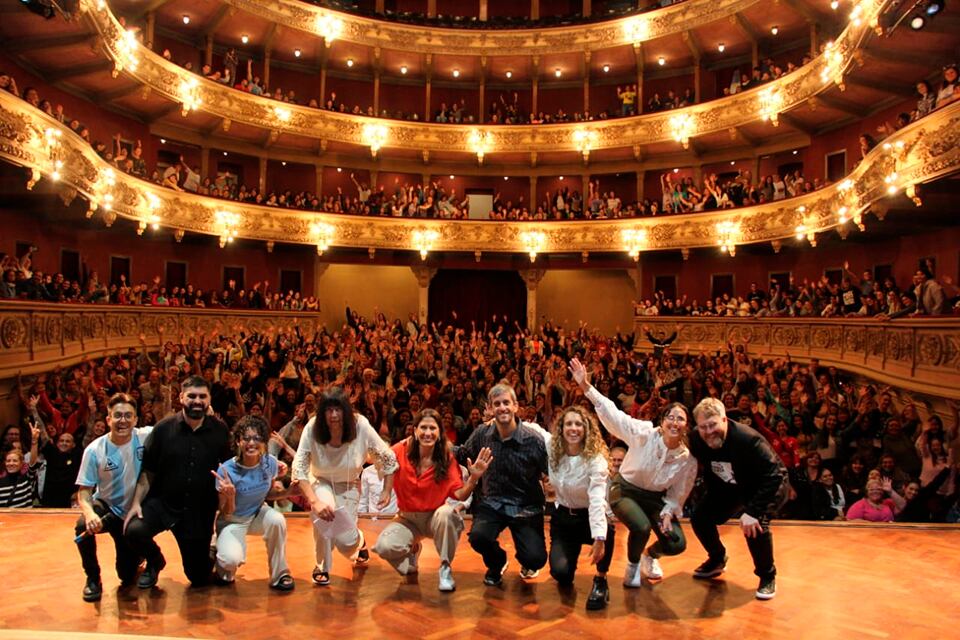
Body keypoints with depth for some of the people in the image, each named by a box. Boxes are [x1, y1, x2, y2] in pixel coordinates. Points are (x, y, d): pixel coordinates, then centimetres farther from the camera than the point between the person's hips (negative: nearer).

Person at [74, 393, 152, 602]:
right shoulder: (94, 450, -17)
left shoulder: (147, 436, -18)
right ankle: (93, 578, -8)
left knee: (128, 577, 3)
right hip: (107, 506, 0)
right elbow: (84, 490, -14)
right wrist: (89, 512, -35)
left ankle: (134, 555, 41)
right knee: (83, 527, -35)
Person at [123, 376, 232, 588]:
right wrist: (136, 502, -8)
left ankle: (210, 550, 43)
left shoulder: (220, 431, -5)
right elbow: (148, 471, -2)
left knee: (200, 578, 5)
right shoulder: (163, 428, -6)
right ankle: (155, 562, 5)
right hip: (161, 502, 0)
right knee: (134, 530, -31)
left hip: (201, 511, 0)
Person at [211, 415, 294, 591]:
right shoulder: (226, 470, -25)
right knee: (233, 559, -31)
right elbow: (226, 514, -17)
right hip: (233, 521, -3)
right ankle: (225, 571, 10)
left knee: (277, 520, -31)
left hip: (258, 514, 3)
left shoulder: (270, 463, -15)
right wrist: (230, 496, -38)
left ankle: (279, 575, -9)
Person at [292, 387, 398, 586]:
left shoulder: (361, 427, -27)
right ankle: (322, 567, -8)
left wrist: (387, 491, -12)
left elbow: (388, 459, -14)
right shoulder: (312, 429, -27)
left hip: (349, 485, 1)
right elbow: (299, 468, -26)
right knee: (323, 511, -34)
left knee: (346, 543, -8)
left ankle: (359, 539, 34)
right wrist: (314, 502, -36)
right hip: (320, 482, 0)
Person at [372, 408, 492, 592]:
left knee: (446, 512, -36)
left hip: (436, 516, -1)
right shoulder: (402, 451, -14)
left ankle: (445, 568, -11)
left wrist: (473, 478, -34)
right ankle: (411, 550, 13)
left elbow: (460, 494, -16)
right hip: (408, 518, 1)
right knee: (383, 546, -26)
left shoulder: (447, 458, -13)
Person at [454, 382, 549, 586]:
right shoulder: (482, 433, -6)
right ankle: (496, 563, 12)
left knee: (536, 560, -17)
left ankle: (526, 563, 27)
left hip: (525, 506, -1)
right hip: (491, 502, 2)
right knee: (478, 537, -28)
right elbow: (463, 455, 11)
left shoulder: (533, 439, -15)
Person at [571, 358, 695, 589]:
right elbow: (612, 414, -29)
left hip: (656, 498, 4)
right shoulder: (644, 434, -22)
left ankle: (651, 555, 25)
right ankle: (633, 565, 3)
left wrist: (668, 513, -18)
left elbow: (678, 494, 0)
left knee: (677, 544, -13)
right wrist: (586, 386, -39)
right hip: (625, 490, -3)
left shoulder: (688, 460, -11)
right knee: (641, 527, -32)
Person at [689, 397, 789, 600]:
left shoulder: (748, 439, -37)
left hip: (769, 486, -6)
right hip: (731, 487, 6)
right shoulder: (697, 440, -20)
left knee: (755, 524, -30)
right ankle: (717, 560, 23)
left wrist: (753, 511, -40)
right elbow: (708, 472, 0)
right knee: (700, 517, -6)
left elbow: (773, 477, -36)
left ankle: (768, 576, -3)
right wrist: (713, 497, -5)